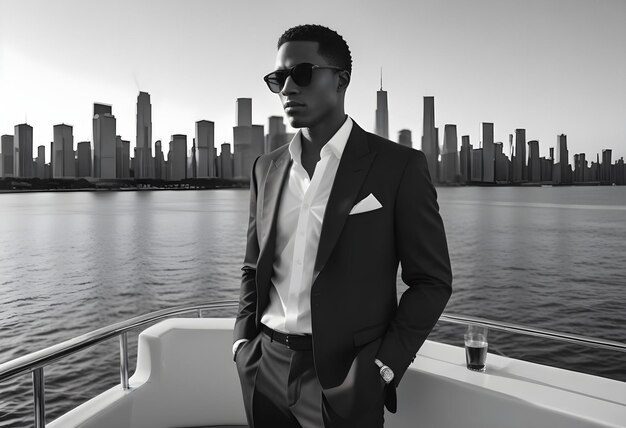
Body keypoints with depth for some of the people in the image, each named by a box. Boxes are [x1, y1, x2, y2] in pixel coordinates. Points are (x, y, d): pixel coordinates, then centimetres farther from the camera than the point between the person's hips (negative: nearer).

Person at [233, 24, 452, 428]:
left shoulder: (399, 166, -8)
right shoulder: (266, 168, 5)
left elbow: (432, 280, -6)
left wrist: (385, 364, -11)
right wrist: (243, 340, 3)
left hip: (342, 379, -4)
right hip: (264, 370, 5)